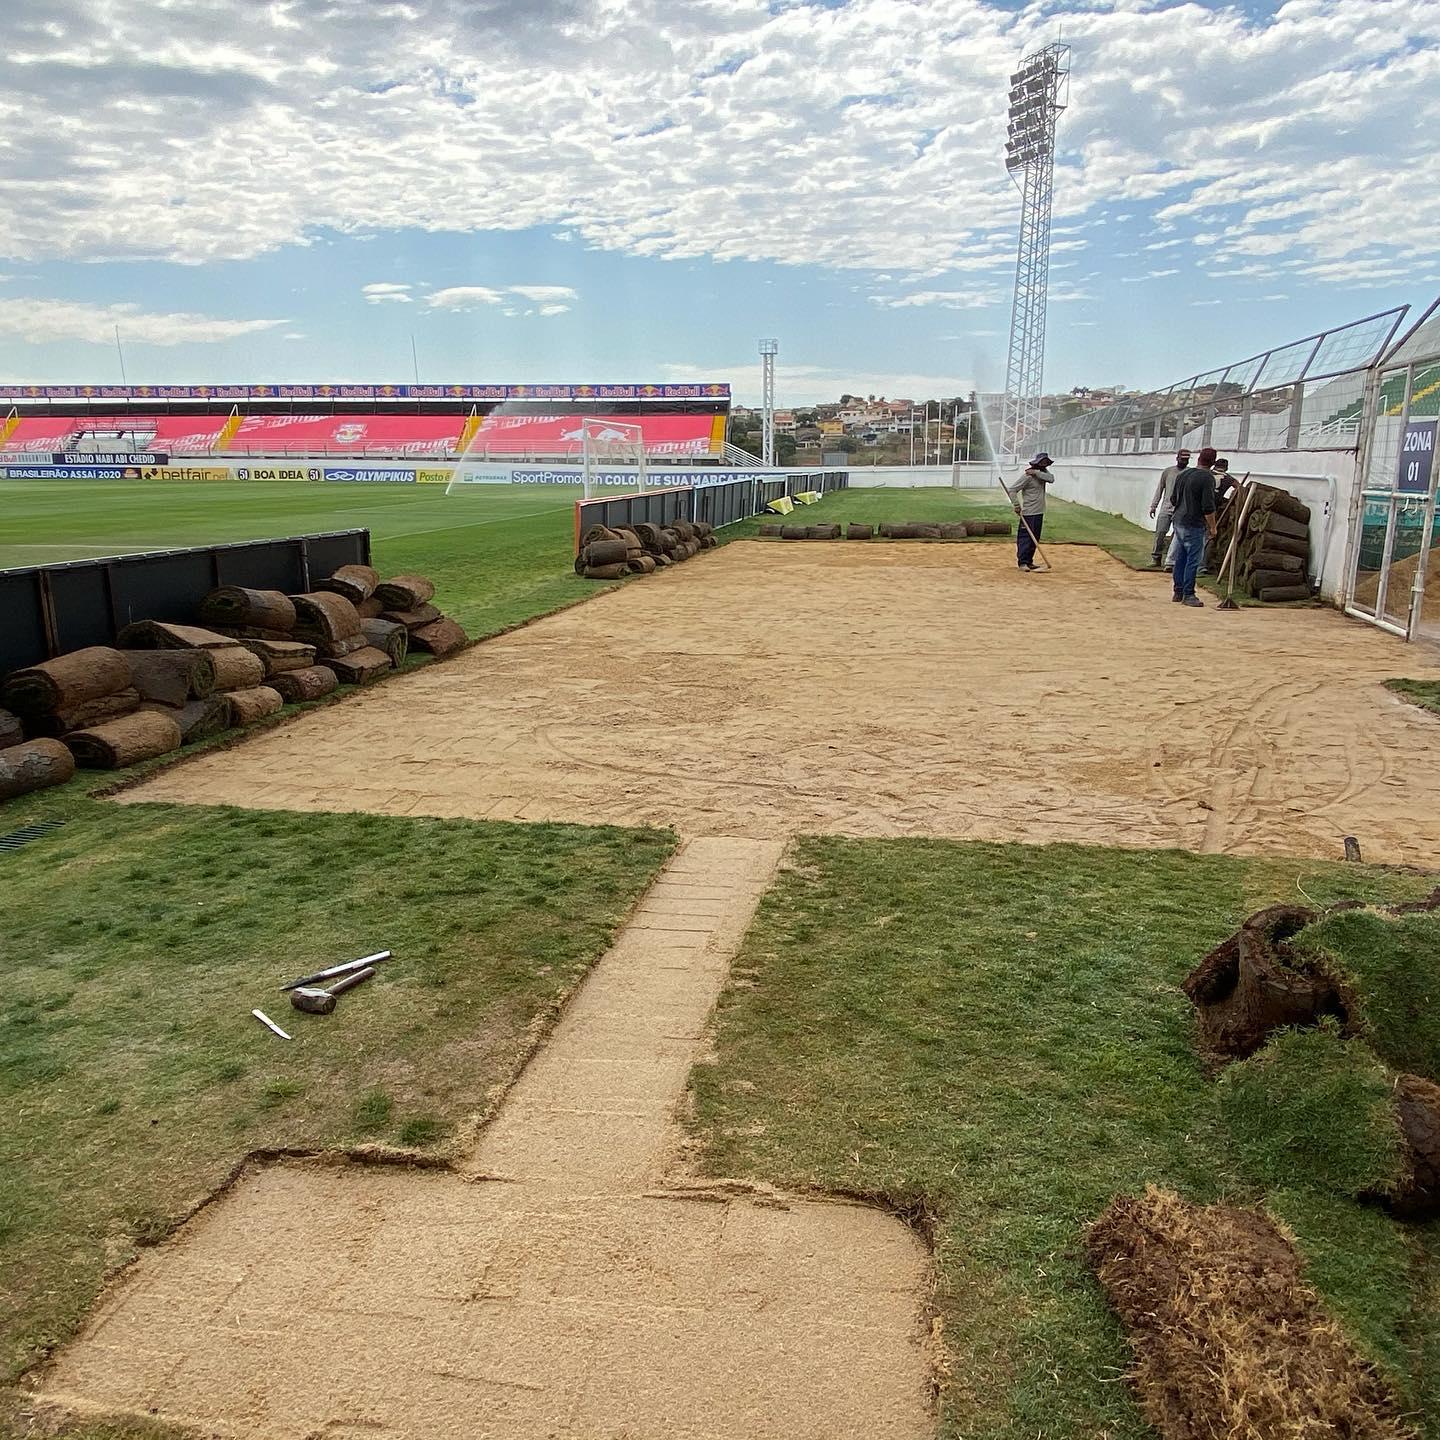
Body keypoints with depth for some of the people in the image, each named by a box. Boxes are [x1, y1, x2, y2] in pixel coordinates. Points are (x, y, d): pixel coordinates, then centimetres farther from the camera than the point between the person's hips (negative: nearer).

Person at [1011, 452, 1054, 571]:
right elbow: (1013, 490, -13)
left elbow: (1051, 479, -13)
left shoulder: (1043, 473, 8)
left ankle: (1029, 561, 18)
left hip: (1039, 512, 8)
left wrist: (1036, 473, -19)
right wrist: (1017, 505, -20)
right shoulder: (1027, 476, -13)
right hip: (1028, 513, -8)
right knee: (1025, 537, -7)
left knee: (1035, 539, 11)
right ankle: (1022, 562, -5)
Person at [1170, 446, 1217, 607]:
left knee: (1180, 559, 14)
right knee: (1193, 560, -3)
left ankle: (1178, 592, 19)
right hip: (1194, 525, -8)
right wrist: (1212, 527, -7)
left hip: (1178, 522, 8)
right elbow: (1208, 507, -16)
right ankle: (1188, 595, -1)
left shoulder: (1182, 474, 9)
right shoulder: (1207, 478, -13)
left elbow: (1174, 499, 18)